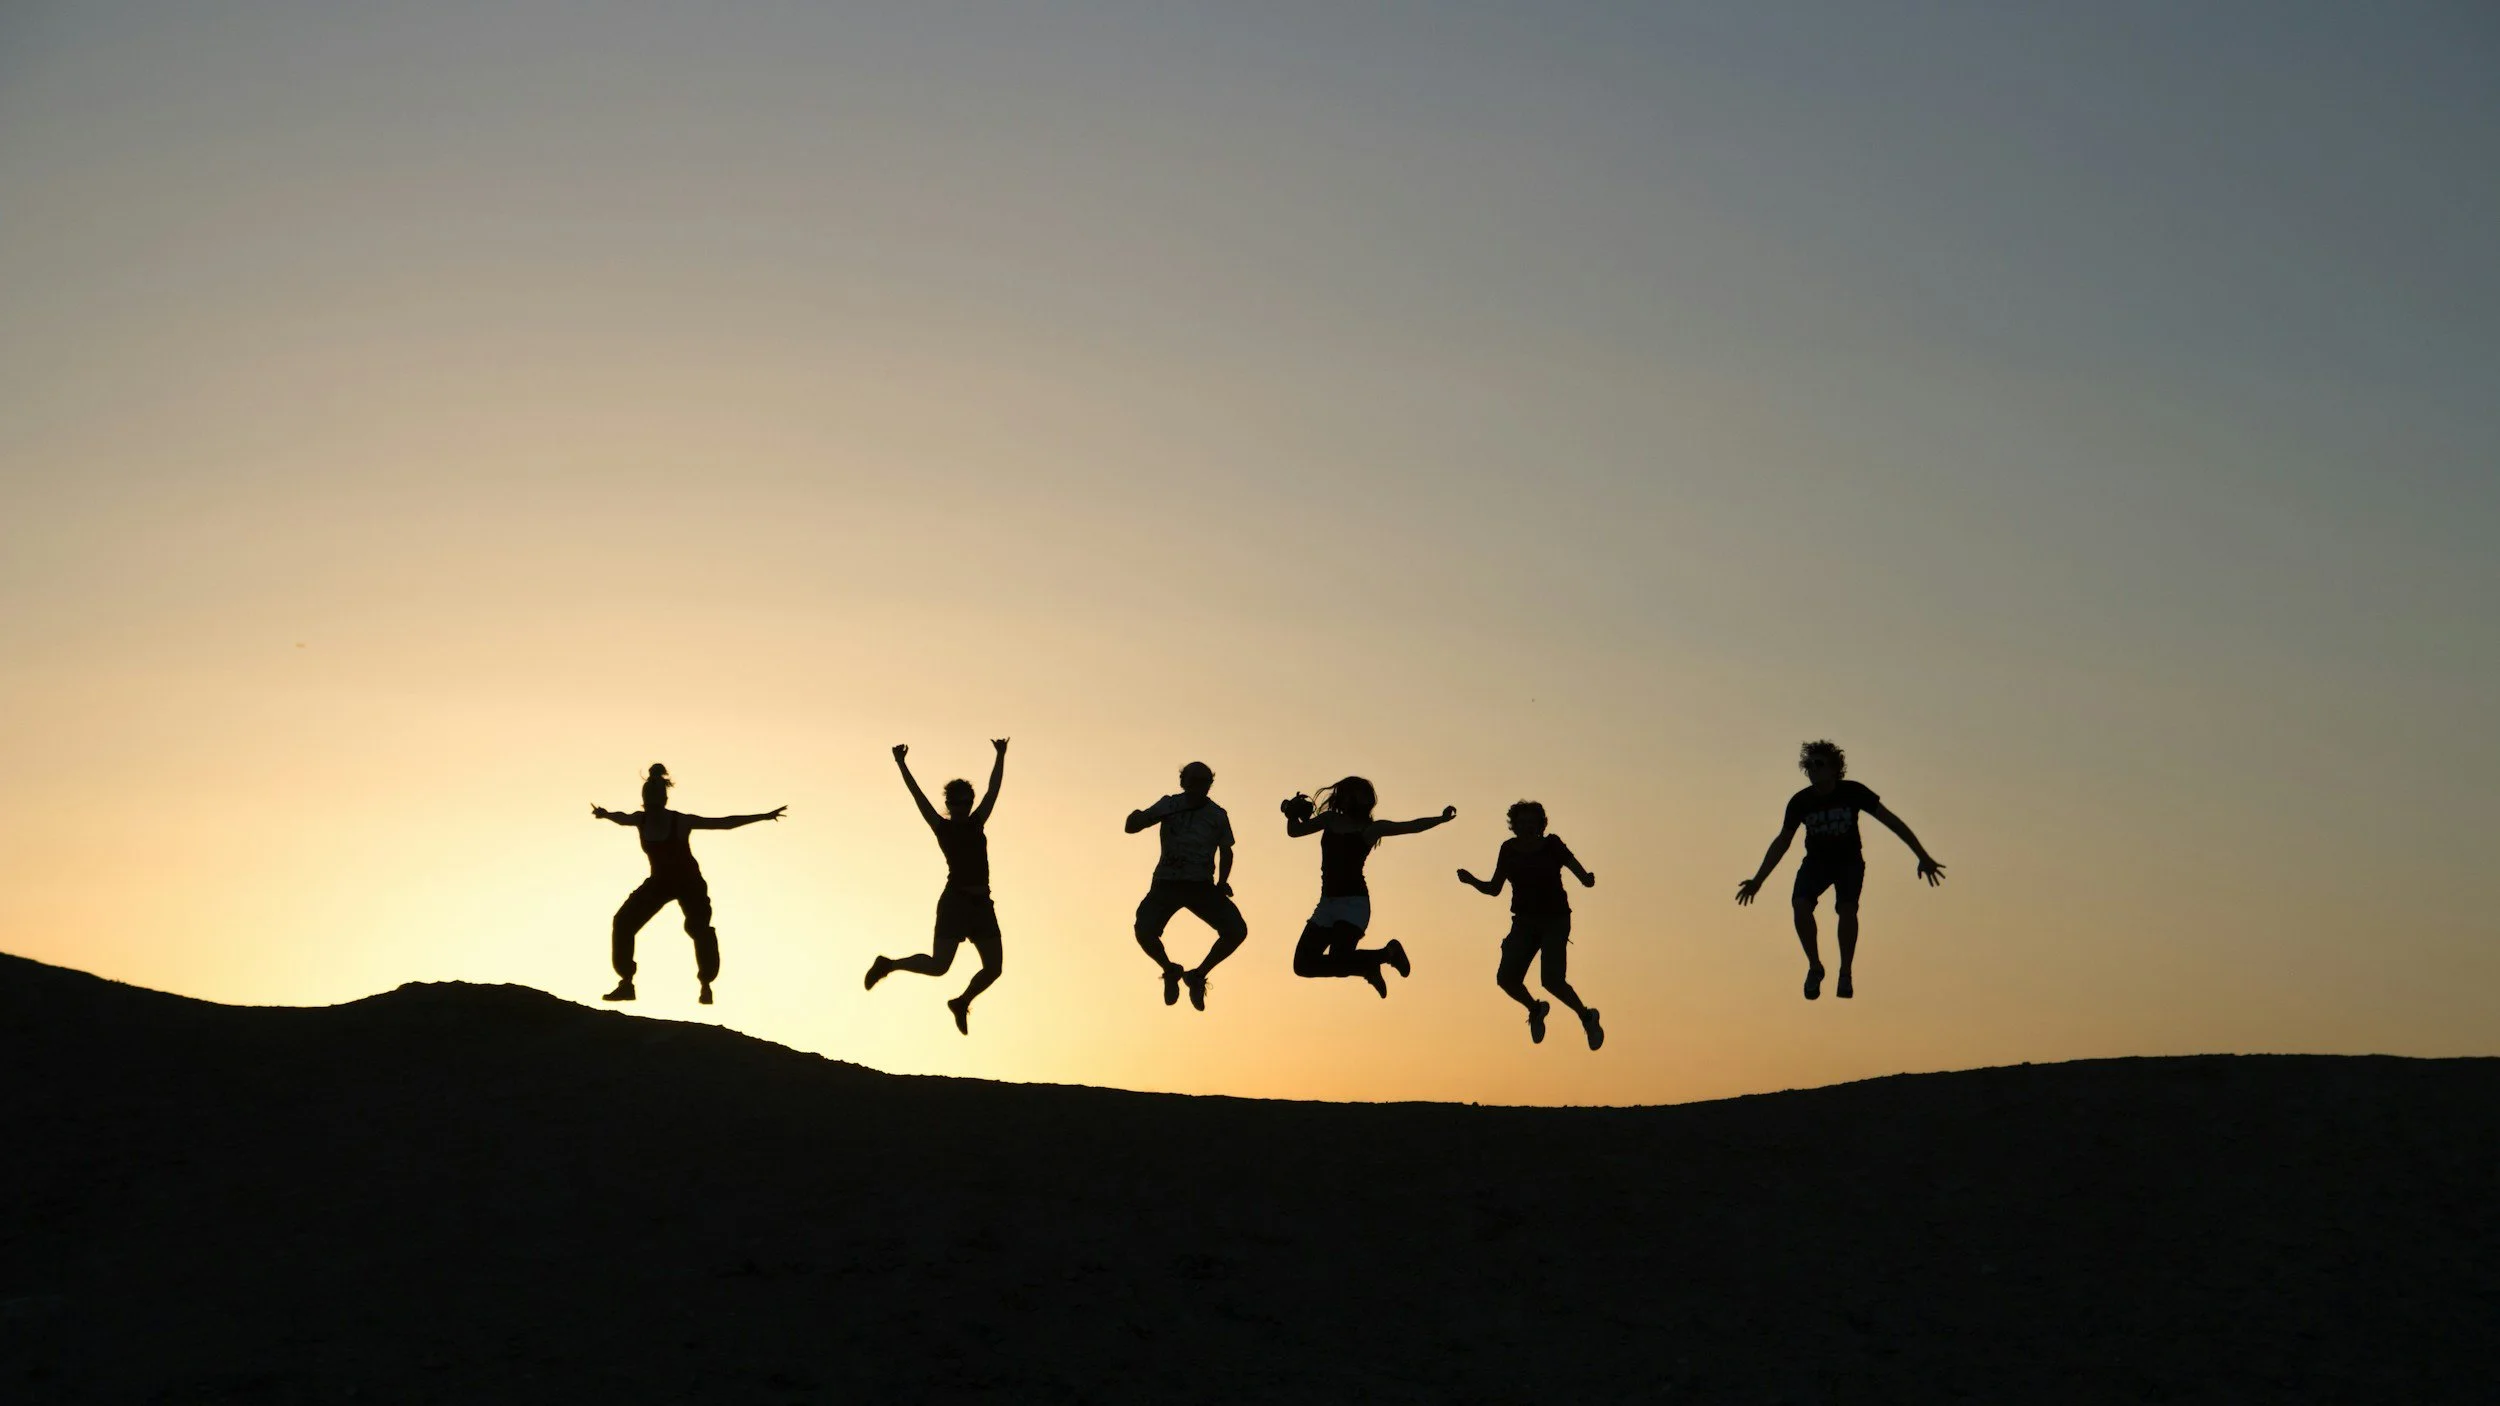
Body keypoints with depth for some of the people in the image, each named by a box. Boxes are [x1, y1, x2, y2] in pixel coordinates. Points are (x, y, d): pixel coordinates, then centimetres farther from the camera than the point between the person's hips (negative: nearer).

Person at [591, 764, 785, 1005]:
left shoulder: (680, 821, -22)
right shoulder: (640, 820, -11)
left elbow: (725, 823, -21)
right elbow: (621, 818, 18)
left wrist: (763, 816, -23)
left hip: (689, 883, -4)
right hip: (659, 881, 4)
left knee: (699, 928, -24)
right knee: (623, 923, -7)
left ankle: (706, 985, -13)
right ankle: (626, 983, -1)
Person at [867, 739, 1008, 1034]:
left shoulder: (976, 824, 15)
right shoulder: (941, 827, 3)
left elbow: (994, 789, 19)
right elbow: (918, 795, -2)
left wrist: (1001, 756, 20)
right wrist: (901, 764, -6)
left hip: (982, 904, 5)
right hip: (955, 901, -5)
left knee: (993, 967, 0)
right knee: (938, 965, -9)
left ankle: (962, 1002, 25)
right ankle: (888, 964, 14)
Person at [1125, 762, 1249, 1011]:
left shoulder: (1217, 815, 3)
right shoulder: (1169, 806, 0)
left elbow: (1226, 851, 17)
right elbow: (1131, 827, -3)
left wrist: (1222, 881, 1)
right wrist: (1136, 818, -28)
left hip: (1201, 887, 1)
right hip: (1167, 884, -1)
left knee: (1237, 931, -18)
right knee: (1144, 931, -27)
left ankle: (1197, 975, 7)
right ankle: (1170, 971, 7)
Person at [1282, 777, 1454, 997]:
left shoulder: (1371, 828, 0)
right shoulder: (1330, 820, 14)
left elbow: (1412, 826, -7)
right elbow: (1294, 831, 20)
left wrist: (1441, 819, -21)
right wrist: (1293, 814, 0)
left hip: (1353, 903, -6)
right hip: (1328, 902, 6)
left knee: (1337, 960, -23)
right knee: (1303, 964, 3)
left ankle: (1387, 953, 4)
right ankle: (1368, 967, 20)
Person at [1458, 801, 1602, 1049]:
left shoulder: (1552, 845, -7)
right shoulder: (1509, 850, 3)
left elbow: (1582, 875, -10)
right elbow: (1494, 889, 8)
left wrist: (1588, 880, -33)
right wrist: (1472, 881, -9)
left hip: (1555, 921, -4)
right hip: (1524, 922, 4)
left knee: (1552, 981, -19)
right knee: (1506, 977, -12)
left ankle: (1587, 1017, 7)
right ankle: (1536, 1010, 19)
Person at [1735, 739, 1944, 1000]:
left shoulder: (1853, 792, -20)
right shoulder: (1800, 802, -15)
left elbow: (1892, 821, -13)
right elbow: (1782, 842, -4)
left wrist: (1923, 857, -14)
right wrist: (1757, 880, -6)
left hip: (1849, 861, -1)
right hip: (1817, 861, 1)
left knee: (1847, 909, -27)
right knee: (1800, 905, -25)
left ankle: (1845, 973, -11)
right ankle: (1814, 966, -7)